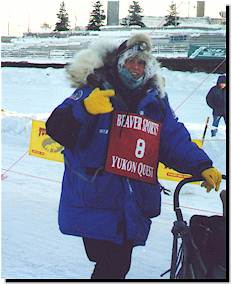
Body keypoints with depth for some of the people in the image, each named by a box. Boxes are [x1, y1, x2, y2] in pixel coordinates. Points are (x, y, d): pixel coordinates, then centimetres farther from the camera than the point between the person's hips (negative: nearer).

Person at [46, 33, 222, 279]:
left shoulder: (156, 102, 13)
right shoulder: (91, 92, -2)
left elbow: (177, 142, 16)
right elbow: (58, 129, -15)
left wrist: (202, 167, -1)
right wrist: (85, 108, -35)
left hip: (133, 209, 5)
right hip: (95, 201, -5)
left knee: (118, 265, 11)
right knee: (110, 267, -8)